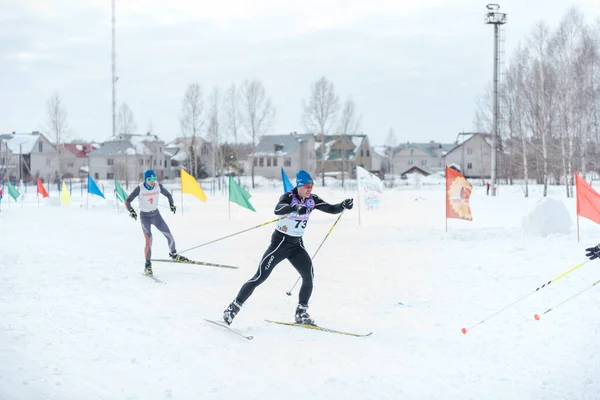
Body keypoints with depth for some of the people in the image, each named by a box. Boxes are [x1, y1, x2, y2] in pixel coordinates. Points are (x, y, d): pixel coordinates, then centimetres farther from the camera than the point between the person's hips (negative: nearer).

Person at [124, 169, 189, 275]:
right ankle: (148, 264, 0)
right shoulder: (140, 188, -17)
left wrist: (171, 204, -8)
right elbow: (127, 201, -14)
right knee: (149, 241, -16)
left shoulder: (158, 186, -7)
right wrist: (131, 211, -31)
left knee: (169, 235, -3)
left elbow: (168, 194, 10)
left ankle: (173, 254, 25)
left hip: (156, 214, 4)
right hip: (145, 216, -4)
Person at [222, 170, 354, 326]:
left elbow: (331, 209, 3)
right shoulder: (288, 197, -16)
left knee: (309, 276, -8)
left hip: (297, 244, 6)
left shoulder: (312, 200, 1)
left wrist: (343, 205, -19)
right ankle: (234, 307, -2)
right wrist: (295, 208, -56)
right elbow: (277, 210, -37)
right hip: (280, 242, -6)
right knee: (260, 277, -10)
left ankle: (301, 313, 6)